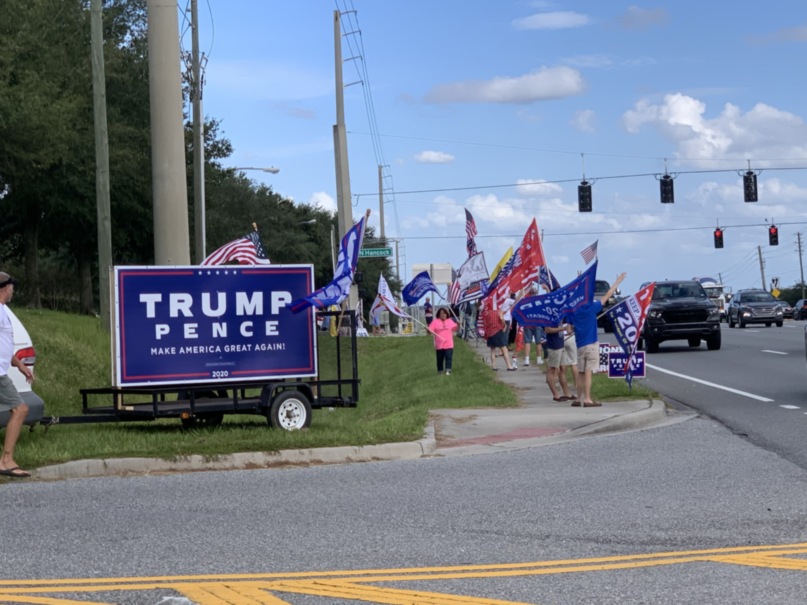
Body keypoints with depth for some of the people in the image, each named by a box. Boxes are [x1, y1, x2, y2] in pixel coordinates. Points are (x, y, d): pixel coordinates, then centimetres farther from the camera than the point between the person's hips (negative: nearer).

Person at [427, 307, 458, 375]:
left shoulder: (450, 321, 9)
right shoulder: (435, 322, -1)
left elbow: (455, 329, 19)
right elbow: (430, 330, -5)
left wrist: (458, 325, 1)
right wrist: (427, 329, -26)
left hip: (449, 344, 1)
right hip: (439, 345, -1)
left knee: (449, 358, -12)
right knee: (440, 359, 8)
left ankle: (448, 370, -17)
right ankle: (440, 371, 20)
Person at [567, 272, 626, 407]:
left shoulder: (572, 310, -1)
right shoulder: (591, 307, -10)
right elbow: (607, 295, -4)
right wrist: (618, 281, 4)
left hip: (579, 344, 5)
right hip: (591, 344, -5)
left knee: (580, 372, 12)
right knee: (588, 372, -6)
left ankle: (579, 398, 15)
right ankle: (587, 399, -7)